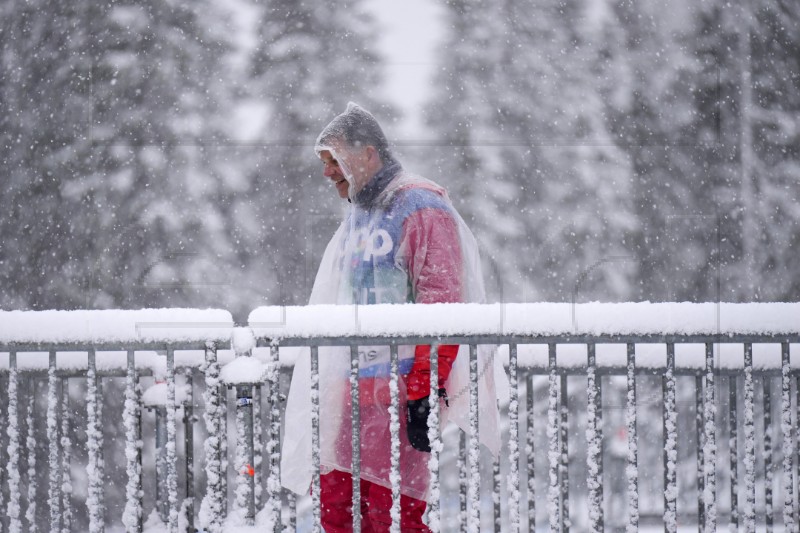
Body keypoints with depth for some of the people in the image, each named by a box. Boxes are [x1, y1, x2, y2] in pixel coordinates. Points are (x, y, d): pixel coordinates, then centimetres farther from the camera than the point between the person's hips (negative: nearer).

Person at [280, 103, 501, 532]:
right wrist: (330, 386, 25)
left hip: (399, 390, -9)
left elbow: (441, 308, -15)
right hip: (348, 390, 9)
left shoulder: (420, 208, -7)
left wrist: (424, 392, -20)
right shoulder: (356, 217, 22)